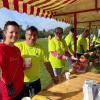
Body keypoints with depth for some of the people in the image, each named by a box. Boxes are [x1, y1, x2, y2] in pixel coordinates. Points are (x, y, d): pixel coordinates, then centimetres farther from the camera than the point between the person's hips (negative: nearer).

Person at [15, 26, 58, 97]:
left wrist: (53, 76, 1)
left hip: (36, 80, 3)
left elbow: (46, 62, 0)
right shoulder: (18, 46, -13)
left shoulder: (39, 48, -3)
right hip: (21, 81, -2)